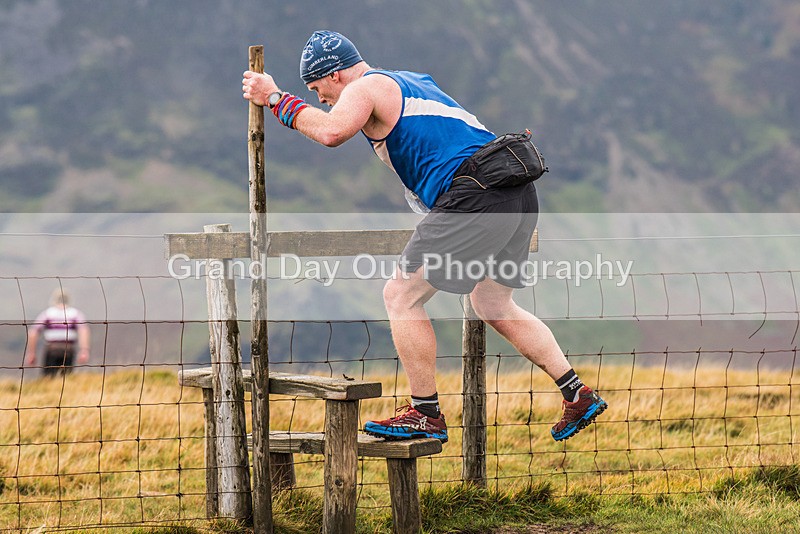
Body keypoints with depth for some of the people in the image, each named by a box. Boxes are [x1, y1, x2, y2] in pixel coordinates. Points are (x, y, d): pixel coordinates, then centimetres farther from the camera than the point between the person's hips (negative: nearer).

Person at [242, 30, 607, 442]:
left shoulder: (366, 88, 0)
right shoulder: (411, 82, 28)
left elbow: (331, 132, -20)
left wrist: (276, 99, -10)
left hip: (476, 196, -9)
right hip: (520, 192, 9)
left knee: (401, 296, -2)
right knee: (492, 304, 22)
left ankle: (426, 414, -1)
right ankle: (578, 396, 21)